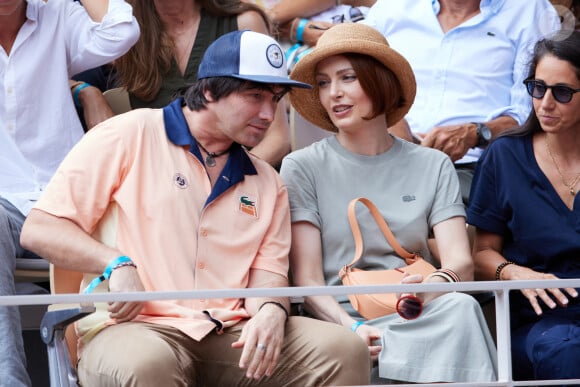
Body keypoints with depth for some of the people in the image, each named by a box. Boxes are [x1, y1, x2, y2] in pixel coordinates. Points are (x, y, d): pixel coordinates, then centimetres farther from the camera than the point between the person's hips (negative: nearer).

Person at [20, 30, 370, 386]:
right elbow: (39, 229, 0)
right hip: (137, 328, -4)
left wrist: (271, 311, -13)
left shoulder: (267, 182, 19)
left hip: (232, 336, 5)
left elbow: (267, 273, 12)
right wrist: (116, 263, -16)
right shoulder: (129, 137, 2)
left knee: (344, 349, -18)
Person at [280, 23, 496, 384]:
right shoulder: (303, 167, 7)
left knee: (459, 307, -34)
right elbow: (307, 280, -1)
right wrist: (351, 326, -21)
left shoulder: (433, 167, 14)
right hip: (340, 318, -3)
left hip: (420, 319, 3)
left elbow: (461, 263, 1)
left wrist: (432, 286, -24)